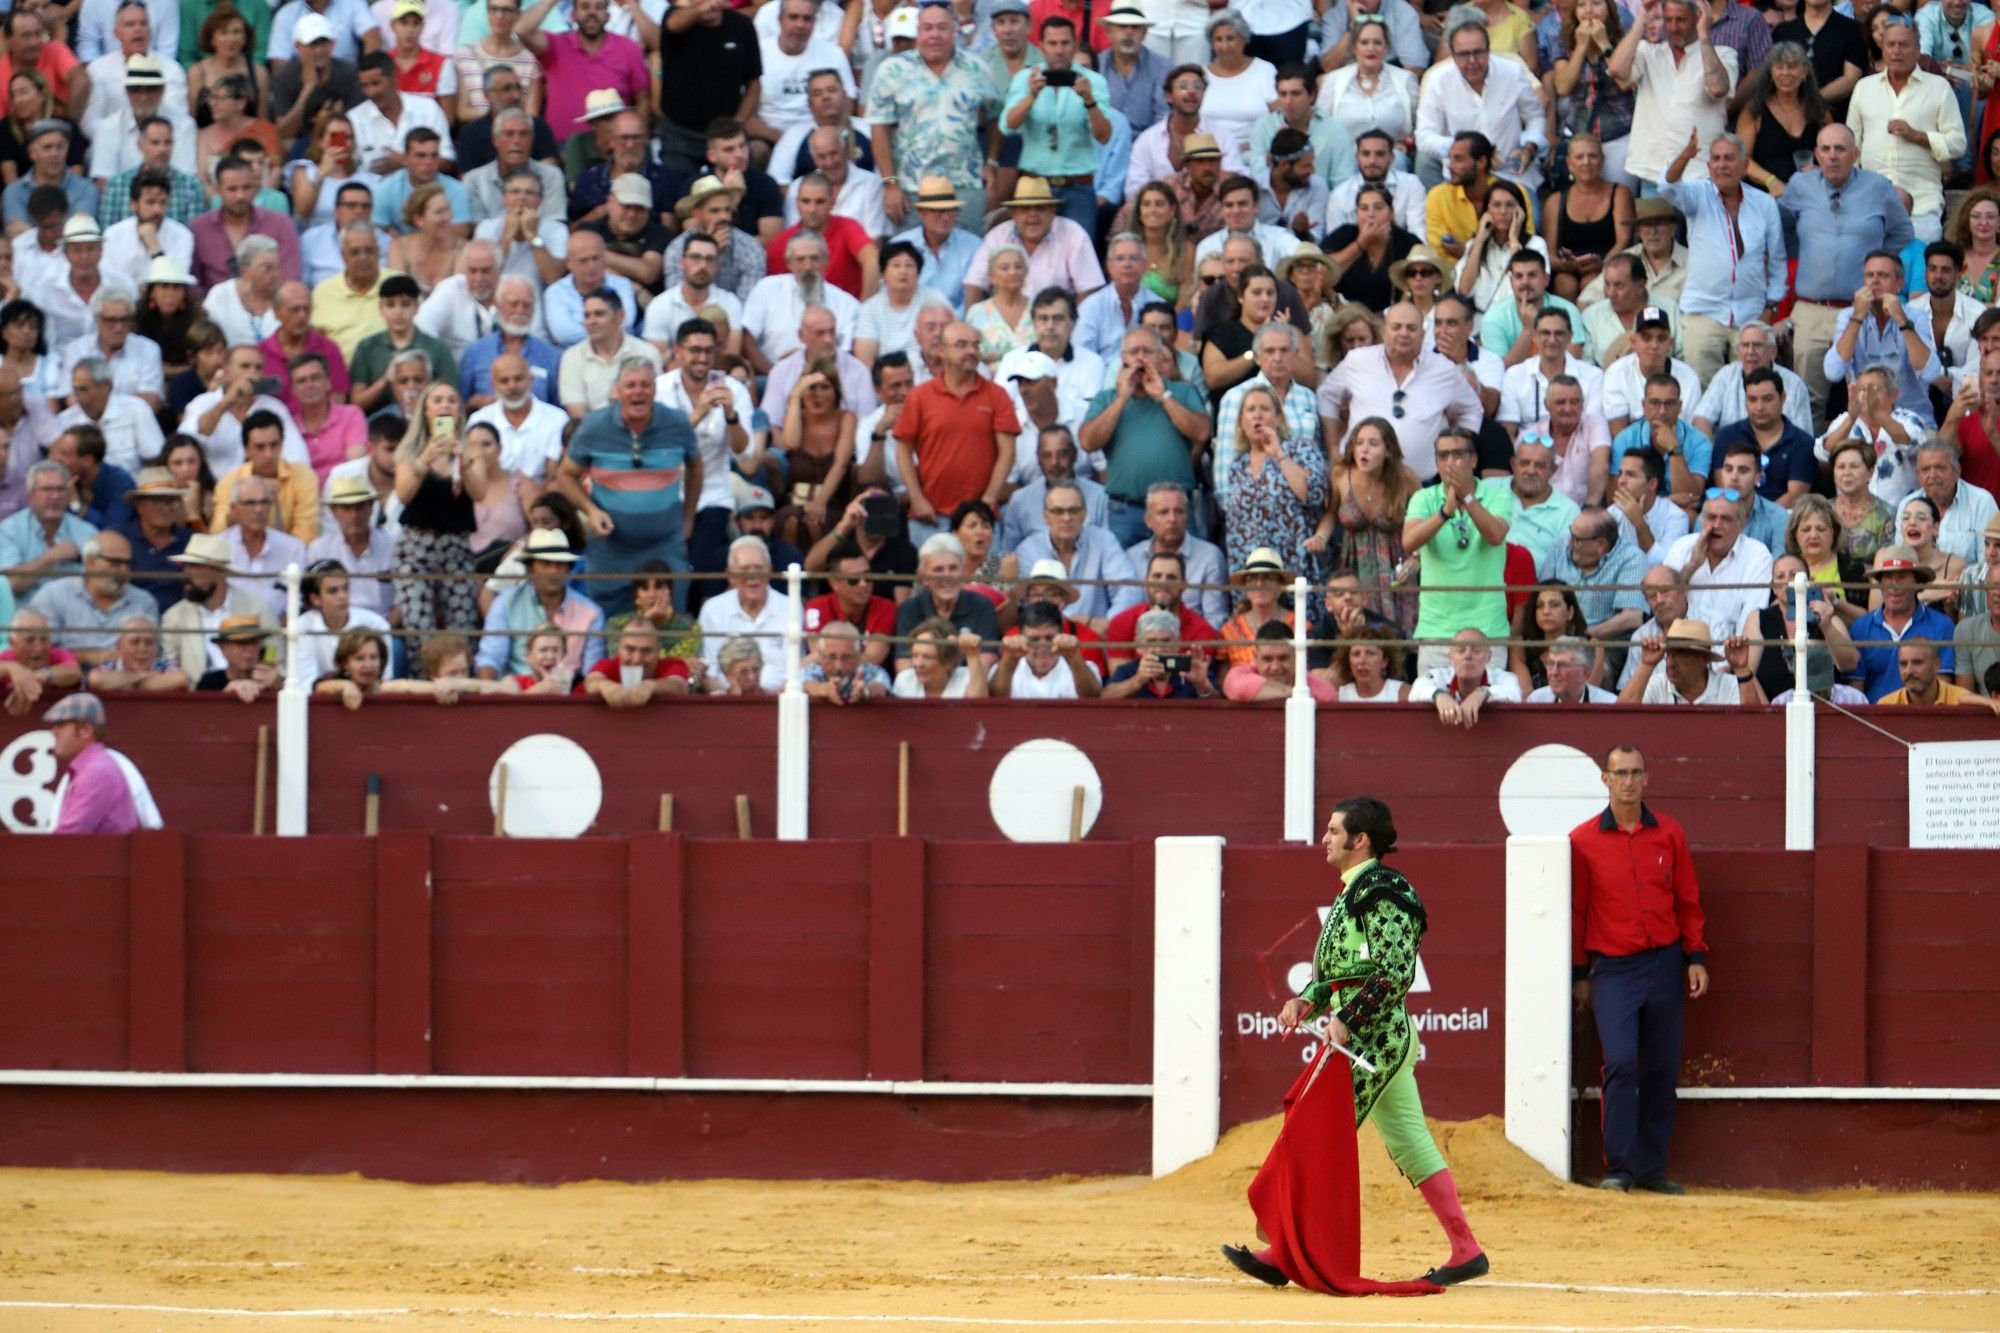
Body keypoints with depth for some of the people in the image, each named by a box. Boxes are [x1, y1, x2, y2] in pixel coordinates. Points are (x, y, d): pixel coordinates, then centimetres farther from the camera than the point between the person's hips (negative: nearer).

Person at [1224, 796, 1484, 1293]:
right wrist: (1307, 1000, 7)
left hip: (1370, 1036, -10)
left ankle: (1285, 1257, -6)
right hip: (1388, 1036, 10)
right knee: (1409, 1144, 9)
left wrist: (1347, 1021, -23)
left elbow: (1395, 972, -21)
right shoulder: (1356, 892, 18)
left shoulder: (1379, 892, -13)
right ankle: (1466, 1250, 8)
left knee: (1316, 1142, -8)